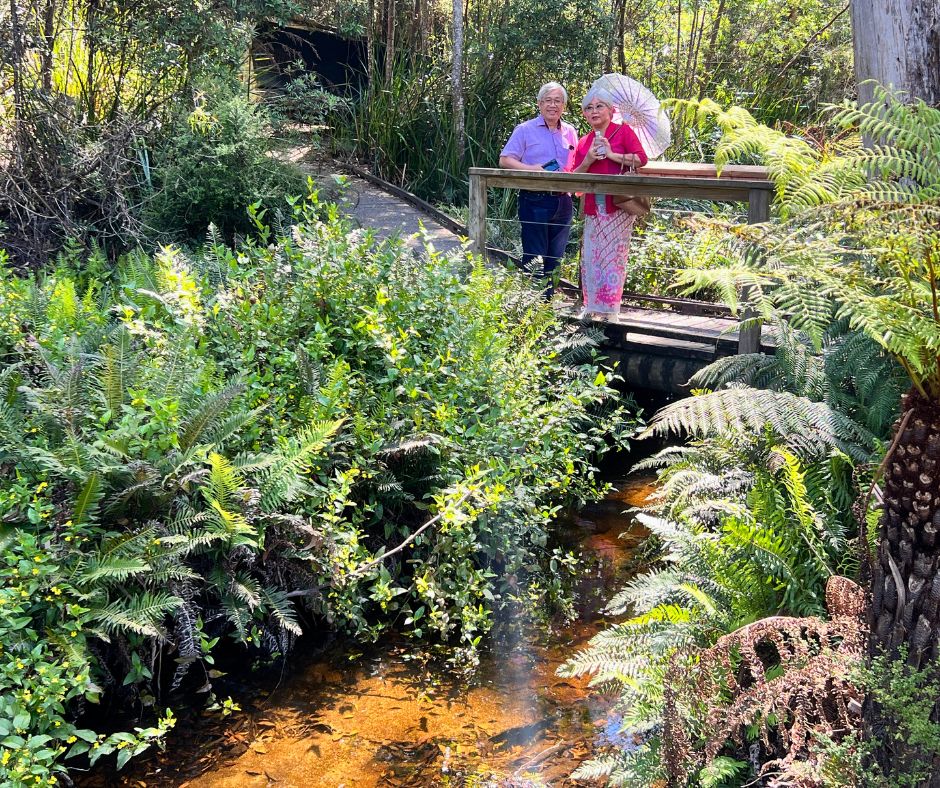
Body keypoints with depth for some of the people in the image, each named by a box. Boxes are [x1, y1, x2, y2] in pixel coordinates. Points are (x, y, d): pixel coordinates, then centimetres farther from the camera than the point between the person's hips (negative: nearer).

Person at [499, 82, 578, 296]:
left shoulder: (570, 132, 15)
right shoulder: (525, 130, 1)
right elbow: (505, 159, -4)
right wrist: (529, 169, -19)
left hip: (562, 202, 5)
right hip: (534, 201, -5)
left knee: (555, 258, 10)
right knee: (534, 258, -4)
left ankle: (548, 299, 19)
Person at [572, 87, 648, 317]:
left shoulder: (623, 131, 1)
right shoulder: (583, 142, 15)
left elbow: (641, 159, -9)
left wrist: (611, 154, -14)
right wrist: (588, 160, -6)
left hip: (618, 206, -5)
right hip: (593, 207, 5)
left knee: (613, 256, -4)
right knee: (590, 257, 2)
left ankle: (610, 309, 1)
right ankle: (592, 307, 10)